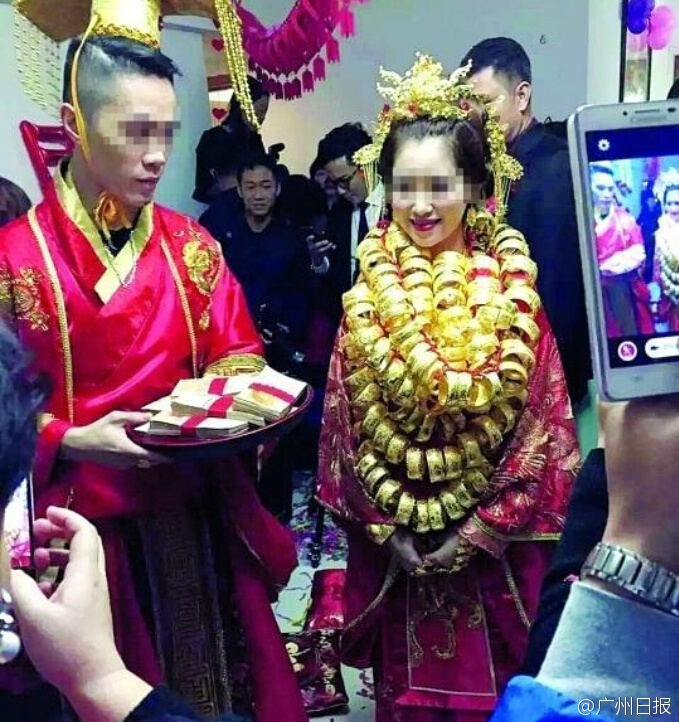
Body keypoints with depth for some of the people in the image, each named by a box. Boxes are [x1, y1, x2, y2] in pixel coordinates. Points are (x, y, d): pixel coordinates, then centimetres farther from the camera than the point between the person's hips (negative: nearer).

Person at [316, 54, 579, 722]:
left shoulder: (510, 293, -8)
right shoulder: (368, 293, -3)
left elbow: (541, 425, -8)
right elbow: (343, 422, -1)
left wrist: (482, 529, -11)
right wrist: (385, 526, -6)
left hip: (491, 548, -1)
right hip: (394, 546, 2)